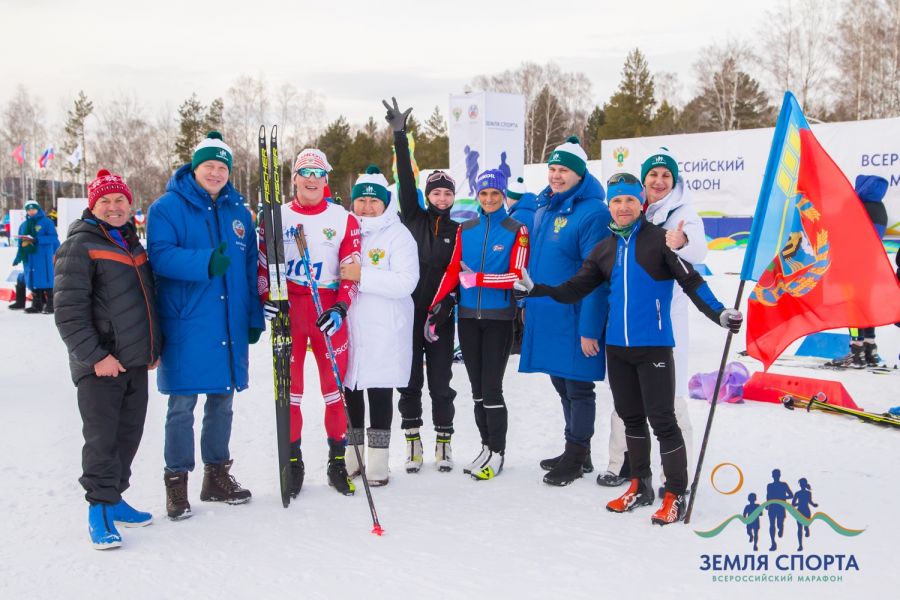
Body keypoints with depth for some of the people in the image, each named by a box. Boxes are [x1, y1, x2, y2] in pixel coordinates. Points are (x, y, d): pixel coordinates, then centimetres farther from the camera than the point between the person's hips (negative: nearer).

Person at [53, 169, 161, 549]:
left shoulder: (131, 243, 16)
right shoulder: (80, 246, -8)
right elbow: (69, 311, -15)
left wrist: (154, 348, 17)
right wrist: (95, 355, -19)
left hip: (135, 362, 8)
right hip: (100, 366, -7)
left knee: (129, 434, 13)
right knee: (102, 438, -4)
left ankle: (114, 498, 26)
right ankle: (100, 507, 6)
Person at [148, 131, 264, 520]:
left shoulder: (238, 211, 12)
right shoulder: (168, 207, -4)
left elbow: (251, 267, 15)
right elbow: (160, 255, -16)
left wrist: (255, 316, 12)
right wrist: (205, 262, -30)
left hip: (231, 325, 5)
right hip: (185, 325, -5)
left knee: (223, 400, 13)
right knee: (182, 404, -1)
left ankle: (217, 474, 27)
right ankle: (177, 481, 12)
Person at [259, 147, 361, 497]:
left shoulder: (343, 219, 5)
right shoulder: (278, 217, 8)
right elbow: (263, 263, 11)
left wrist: (341, 307, -12)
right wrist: (265, 297, -6)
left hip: (328, 310, 0)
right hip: (287, 310, 1)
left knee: (335, 384, 2)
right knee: (290, 386, 5)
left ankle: (338, 459, 13)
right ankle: (293, 460, 15)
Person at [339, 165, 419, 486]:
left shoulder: (398, 234, -4)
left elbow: (406, 282, -16)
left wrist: (363, 276, -22)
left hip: (385, 331, -4)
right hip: (349, 327, 5)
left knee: (380, 393, 2)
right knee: (349, 391, 10)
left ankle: (377, 460, 12)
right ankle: (352, 457, 23)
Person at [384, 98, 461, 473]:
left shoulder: (458, 231, 6)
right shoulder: (414, 219, 5)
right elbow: (406, 181, -4)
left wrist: (450, 305, -9)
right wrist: (400, 137, -11)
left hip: (440, 317, 0)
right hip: (407, 312, 0)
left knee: (441, 384, 5)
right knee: (409, 382, 6)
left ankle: (443, 444, 17)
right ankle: (413, 443, 16)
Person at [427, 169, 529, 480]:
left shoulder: (516, 230, -3)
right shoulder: (465, 230, 9)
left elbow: (516, 277, -9)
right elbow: (452, 271, 7)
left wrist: (477, 279, -17)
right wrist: (435, 309, -1)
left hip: (499, 319, -4)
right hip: (468, 317, 4)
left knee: (491, 388, -5)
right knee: (477, 387, 9)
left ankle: (497, 452, 8)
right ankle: (486, 446, 20)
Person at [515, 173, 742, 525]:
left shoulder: (659, 239, -5)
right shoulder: (604, 250, 11)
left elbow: (691, 281, -9)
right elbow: (576, 289, 13)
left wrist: (718, 313, -22)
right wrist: (535, 289, 2)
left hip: (653, 346, -6)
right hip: (617, 347, 6)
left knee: (661, 420, -3)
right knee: (631, 417, 15)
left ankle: (676, 495, 9)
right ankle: (639, 486, 29)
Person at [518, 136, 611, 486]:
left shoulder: (592, 213, -15)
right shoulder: (544, 209, 11)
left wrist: (589, 329, -20)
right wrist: (529, 305, 17)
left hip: (574, 319, -8)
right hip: (545, 315, 8)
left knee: (578, 387, 4)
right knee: (561, 384, 17)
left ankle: (576, 458, 17)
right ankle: (576, 452, 31)